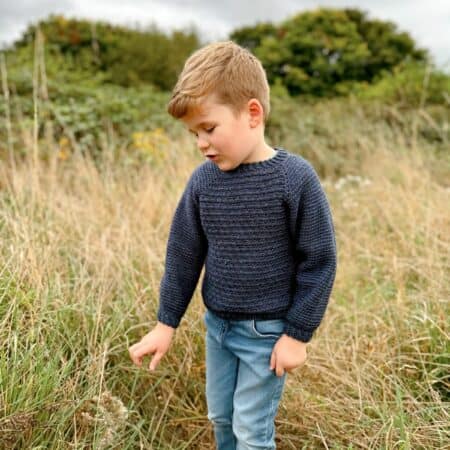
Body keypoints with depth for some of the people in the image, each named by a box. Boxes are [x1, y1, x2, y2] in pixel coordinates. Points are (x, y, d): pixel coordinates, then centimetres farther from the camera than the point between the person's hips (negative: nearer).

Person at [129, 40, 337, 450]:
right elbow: (183, 253, 2)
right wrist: (167, 323, 5)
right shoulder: (203, 179, -7)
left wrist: (298, 334, -11)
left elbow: (319, 261, -13)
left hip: (268, 331, -4)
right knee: (220, 416, 21)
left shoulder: (295, 178, -20)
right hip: (216, 324, 5)